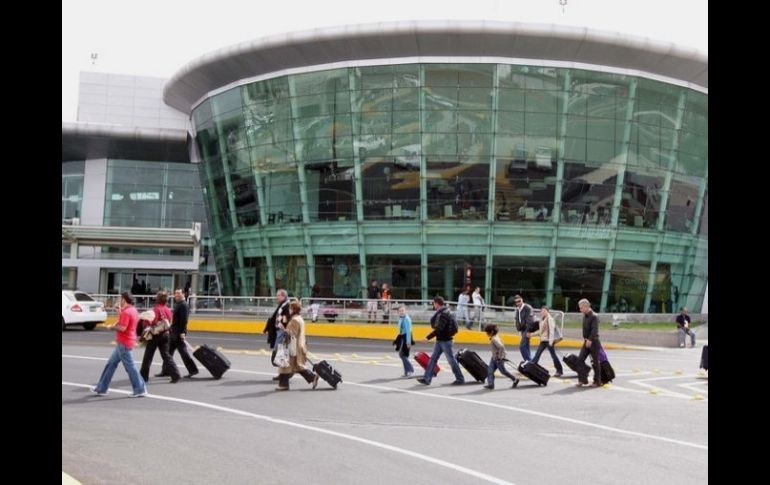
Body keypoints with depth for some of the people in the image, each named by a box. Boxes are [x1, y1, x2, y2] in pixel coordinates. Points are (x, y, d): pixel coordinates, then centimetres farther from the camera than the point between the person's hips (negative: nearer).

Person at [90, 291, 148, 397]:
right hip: (123, 343, 11)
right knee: (111, 364, 16)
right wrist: (120, 312, 17)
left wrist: (111, 327, -9)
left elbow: (122, 328, -25)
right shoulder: (133, 311, 12)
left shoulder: (126, 312, -19)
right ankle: (102, 388, 21)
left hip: (124, 344, -11)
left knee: (130, 366, -5)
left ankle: (140, 390, 0)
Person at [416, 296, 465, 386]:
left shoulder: (444, 314, -20)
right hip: (440, 340, 10)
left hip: (445, 340, -10)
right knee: (433, 358, 9)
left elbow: (439, 329, -24)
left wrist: (428, 337, -21)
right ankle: (427, 378, 11)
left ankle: (460, 379, 11)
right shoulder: (440, 313, 10)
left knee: (451, 360, 0)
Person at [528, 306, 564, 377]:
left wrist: (550, 341, -24)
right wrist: (532, 334, 20)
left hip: (549, 340, -9)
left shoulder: (549, 319, -14)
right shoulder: (542, 319, 13)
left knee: (553, 355, 0)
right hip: (543, 340, 9)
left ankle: (560, 371, 11)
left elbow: (551, 330, -19)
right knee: (537, 354, 6)